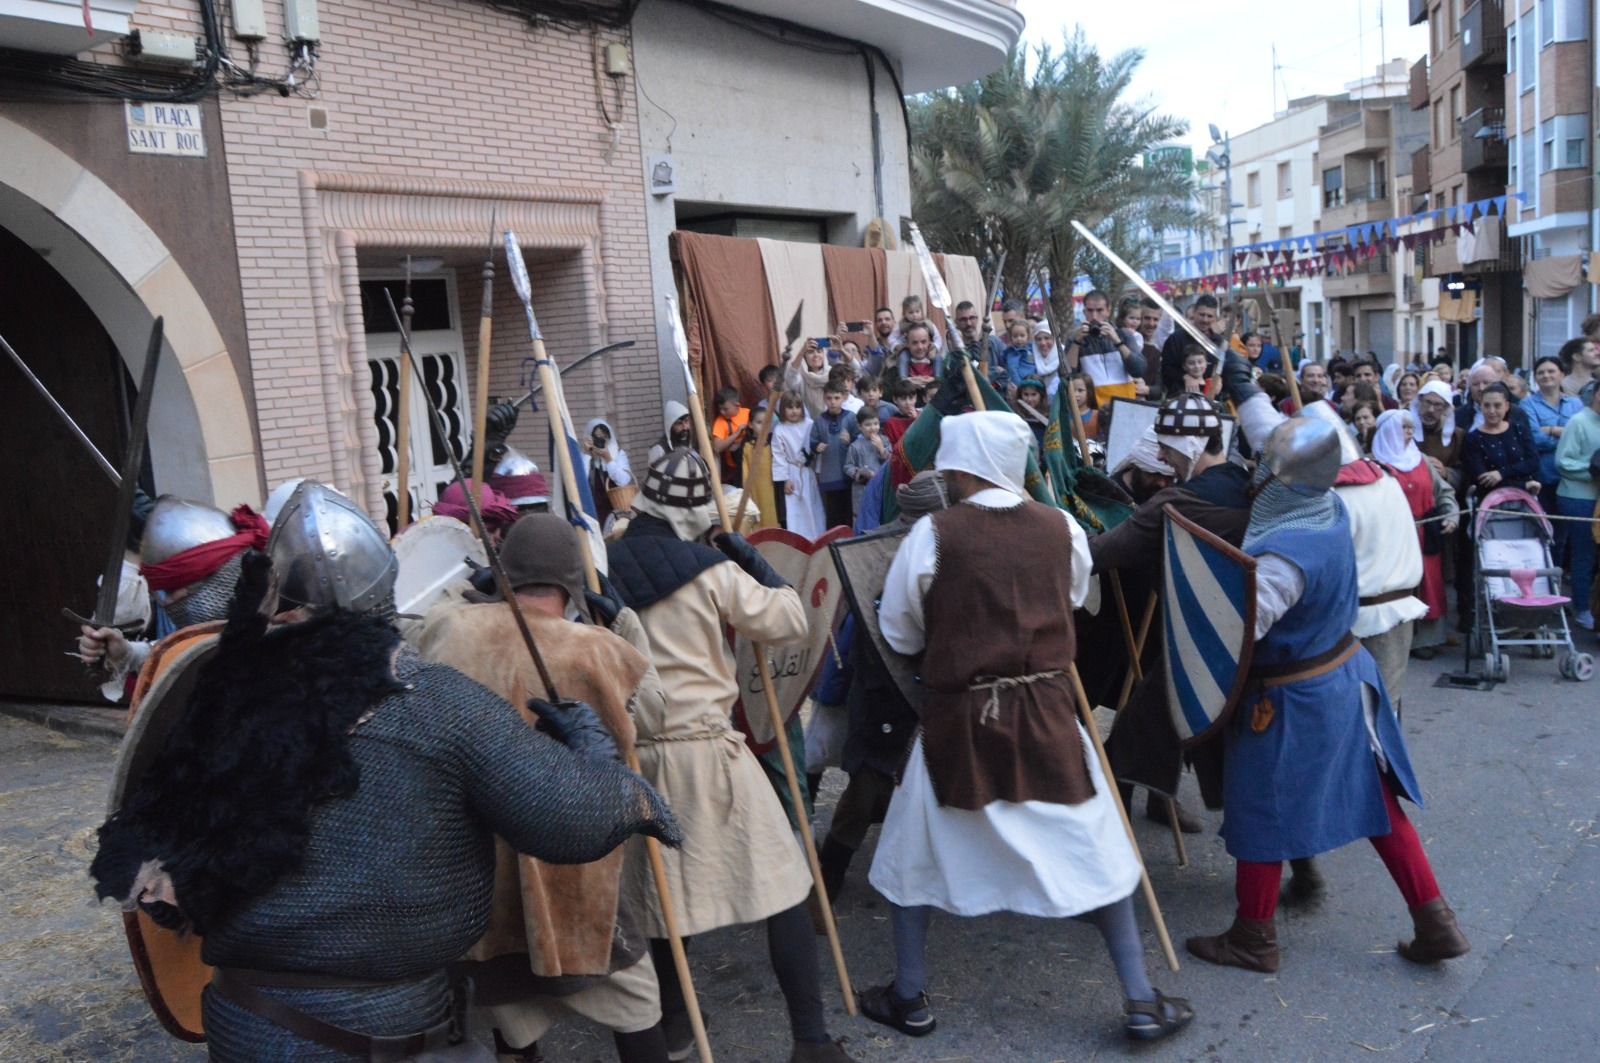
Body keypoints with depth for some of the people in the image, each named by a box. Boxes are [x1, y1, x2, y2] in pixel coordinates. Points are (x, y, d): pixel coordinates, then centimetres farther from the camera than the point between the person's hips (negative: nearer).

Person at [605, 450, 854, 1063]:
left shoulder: (606, 568, 4)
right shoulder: (711, 571, -7)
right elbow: (790, 623, -2)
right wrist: (756, 563, 8)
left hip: (633, 752, 5)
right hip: (705, 749, -5)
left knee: (660, 887, 18)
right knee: (780, 884, 2)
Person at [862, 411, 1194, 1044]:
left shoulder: (931, 534, -10)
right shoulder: (1063, 528, -2)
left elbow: (898, 634, 0)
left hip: (958, 717, -2)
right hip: (1046, 712, 2)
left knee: (912, 855, 16)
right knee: (1096, 854, 14)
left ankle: (909, 998, 27)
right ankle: (1142, 1003, 21)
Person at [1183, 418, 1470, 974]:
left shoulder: (1284, 555, -32)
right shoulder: (1330, 507, -7)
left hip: (1290, 698, -8)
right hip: (1347, 676, 8)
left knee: (1259, 811, 9)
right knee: (1375, 800, 18)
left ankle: (1253, 940, 25)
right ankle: (1436, 925, 25)